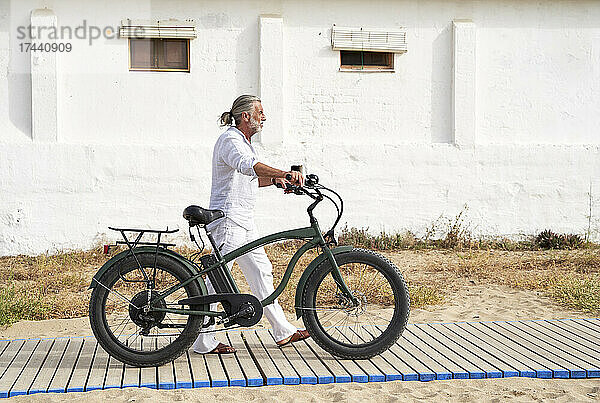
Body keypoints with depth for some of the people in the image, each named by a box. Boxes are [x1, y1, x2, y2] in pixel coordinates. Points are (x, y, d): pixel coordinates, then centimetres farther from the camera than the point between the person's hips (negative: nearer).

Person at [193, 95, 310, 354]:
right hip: (228, 219, -10)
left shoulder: (245, 142, 18)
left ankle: (283, 331, 21)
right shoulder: (230, 141, -14)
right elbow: (248, 166, -34)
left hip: (244, 221, 10)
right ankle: (203, 341, 2)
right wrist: (284, 173, -45)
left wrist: (275, 180, 7)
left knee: (261, 271, 13)